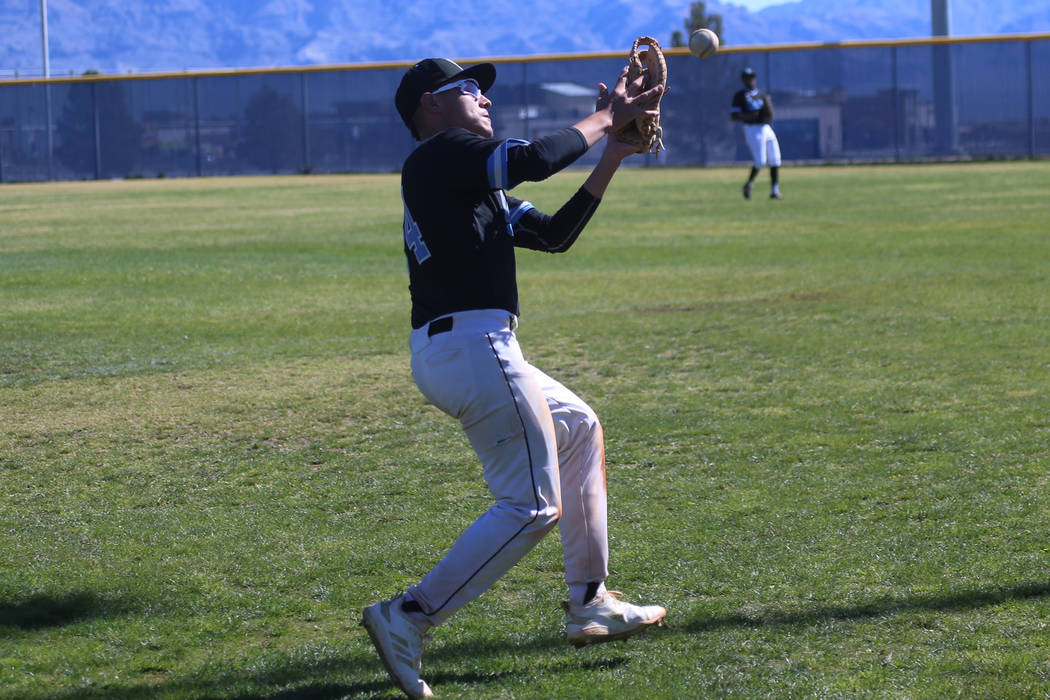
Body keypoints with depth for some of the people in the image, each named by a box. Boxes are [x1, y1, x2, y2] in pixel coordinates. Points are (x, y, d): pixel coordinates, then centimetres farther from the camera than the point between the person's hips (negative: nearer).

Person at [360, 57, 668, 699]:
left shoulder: (476, 183, 24)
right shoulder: (443, 153, -7)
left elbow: (555, 234, 22)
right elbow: (535, 159, -21)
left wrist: (611, 158, 15)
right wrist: (606, 118, -5)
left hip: (446, 353, 11)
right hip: (473, 347, -11)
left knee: (580, 429, 27)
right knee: (533, 507, -10)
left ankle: (590, 605, 29)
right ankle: (409, 619, -15)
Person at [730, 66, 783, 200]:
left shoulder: (763, 96, 17)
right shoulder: (740, 96, 2)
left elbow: (770, 114, 10)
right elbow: (733, 116, -5)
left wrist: (767, 102, -7)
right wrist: (748, 116, -19)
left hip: (767, 129, 5)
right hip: (753, 129, -5)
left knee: (775, 161, -1)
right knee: (760, 161, -15)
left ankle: (774, 191, 5)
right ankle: (749, 183, 8)